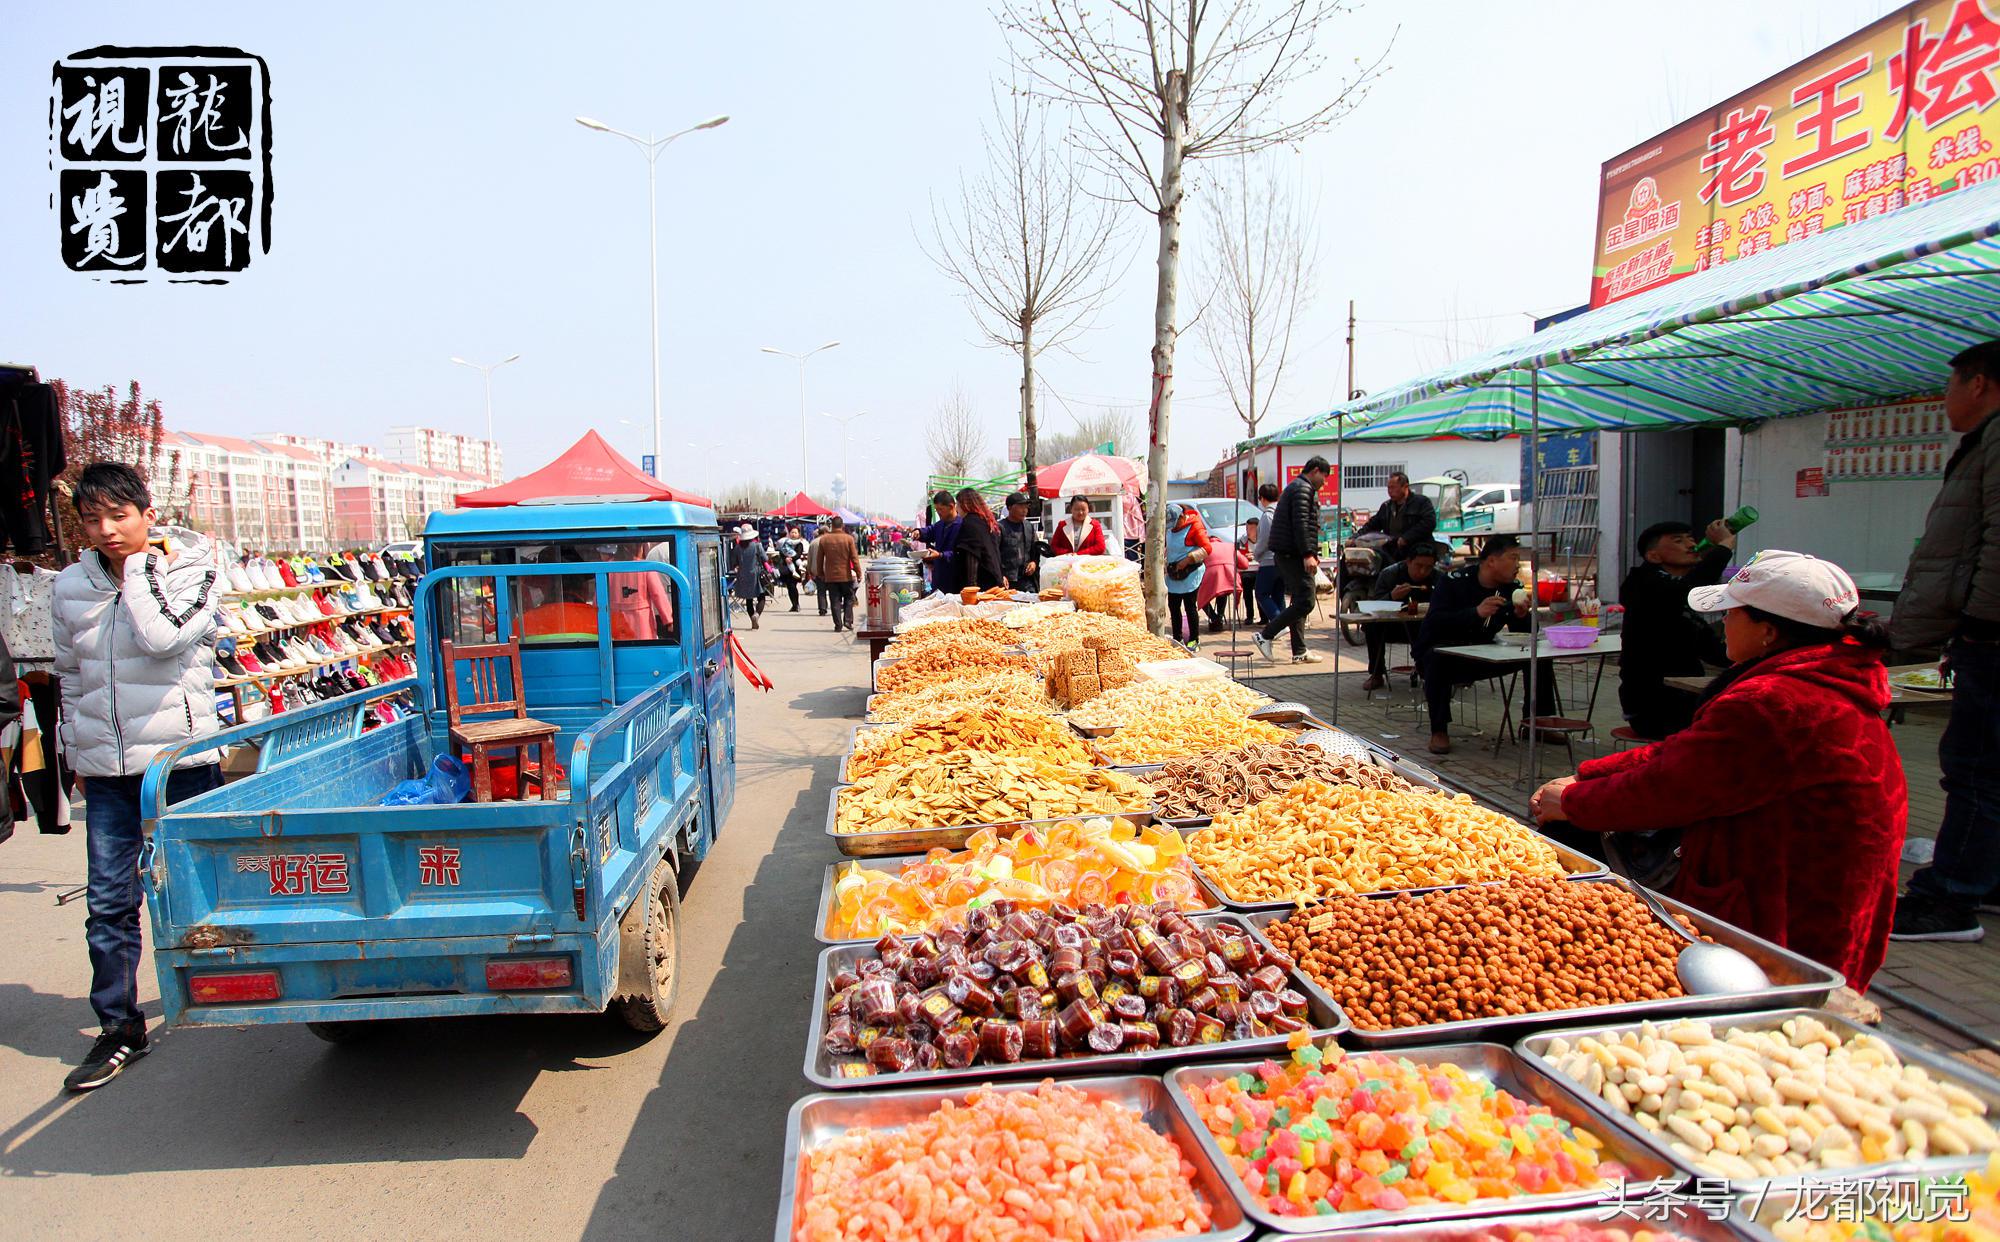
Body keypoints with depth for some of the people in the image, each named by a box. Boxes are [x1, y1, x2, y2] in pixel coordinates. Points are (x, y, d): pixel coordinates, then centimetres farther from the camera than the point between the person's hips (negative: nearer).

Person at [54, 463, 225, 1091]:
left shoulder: (192, 568, -5)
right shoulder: (70, 587, 9)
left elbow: (162, 635, -25)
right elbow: (69, 678, 19)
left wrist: (139, 565, -13)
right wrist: (77, 755, 19)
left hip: (181, 759, -4)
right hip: (106, 769, 4)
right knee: (109, 903, 3)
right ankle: (119, 1029, 15)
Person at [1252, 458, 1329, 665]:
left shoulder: (1295, 487, 25)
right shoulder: (1303, 489, -9)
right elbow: (1301, 524, -20)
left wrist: (1311, 552, 27)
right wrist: (1308, 554, -24)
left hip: (1286, 554, 11)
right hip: (1293, 554, -11)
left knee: (1299, 602, 11)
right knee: (1305, 602, -12)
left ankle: (1299, 652, 12)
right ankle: (1265, 636, -12)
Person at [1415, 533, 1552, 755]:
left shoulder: (1510, 588, 2)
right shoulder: (1454, 581, -16)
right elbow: (1433, 623, -30)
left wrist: (1521, 616, -19)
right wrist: (1476, 613, -39)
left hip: (1482, 658, 6)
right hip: (1443, 654, -6)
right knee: (1438, 656, -40)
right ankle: (1439, 731, -29)